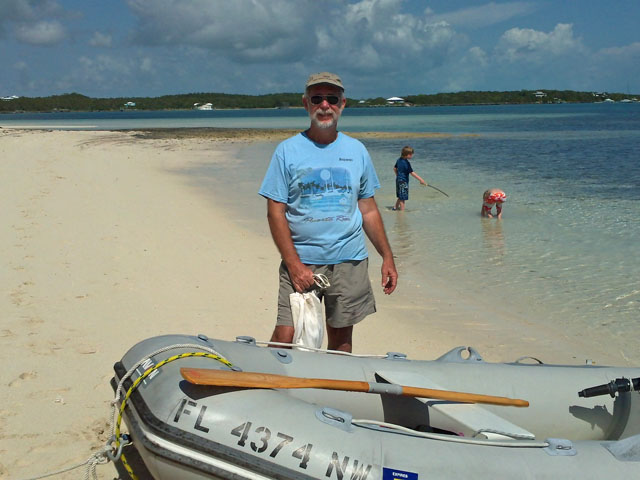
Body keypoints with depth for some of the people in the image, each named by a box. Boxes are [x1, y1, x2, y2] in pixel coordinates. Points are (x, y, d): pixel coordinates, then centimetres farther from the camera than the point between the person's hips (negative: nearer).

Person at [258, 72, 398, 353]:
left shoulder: (356, 151, 9)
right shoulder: (287, 151, -1)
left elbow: (369, 210, 13)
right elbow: (275, 212, -4)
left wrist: (387, 257, 8)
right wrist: (294, 264, -13)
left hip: (350, 262, 3)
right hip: (301, 261, -2)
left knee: (341, 337, 9)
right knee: (285, 338, -8)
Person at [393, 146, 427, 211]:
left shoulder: (399, 160, 6)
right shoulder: (406, 163, -20)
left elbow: (394, 168, 20)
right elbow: (412, 173, -23)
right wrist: (421, 180, -22)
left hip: (398, 180, 9)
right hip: (403, 181, -9)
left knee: (400, 197, 21)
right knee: (402, 198, -1)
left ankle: (396, 207, 30)